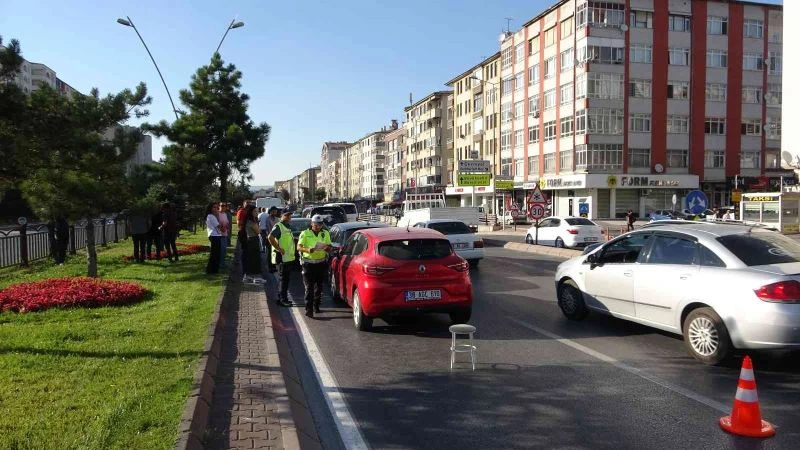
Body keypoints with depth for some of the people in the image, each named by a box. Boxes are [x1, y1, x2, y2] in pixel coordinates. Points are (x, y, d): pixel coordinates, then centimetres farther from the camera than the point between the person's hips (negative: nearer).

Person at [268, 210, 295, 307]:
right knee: (284, 279, -5)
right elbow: (270, 237, -28)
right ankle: (283, 300, 1)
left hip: (289, 258, 9)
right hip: (282, 258, -9)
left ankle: (281, 297, 25)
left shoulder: (287, 227, 18)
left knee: (286, 279, 15)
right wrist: (279, 249, -26)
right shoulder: (278, 226, -13)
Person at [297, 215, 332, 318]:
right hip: (308, 262, -4)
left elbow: (330, 247, 12)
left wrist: (327, 248, -14)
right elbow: (298, 247, -7)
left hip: (321, 263, 4)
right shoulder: (305, 233, 0)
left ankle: (316, 306, 23)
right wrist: (308, 250, -27)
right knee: (309, 287, -8)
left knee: (319, 286, 10)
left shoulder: (326, 234, 10)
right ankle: (308, 309, -10)